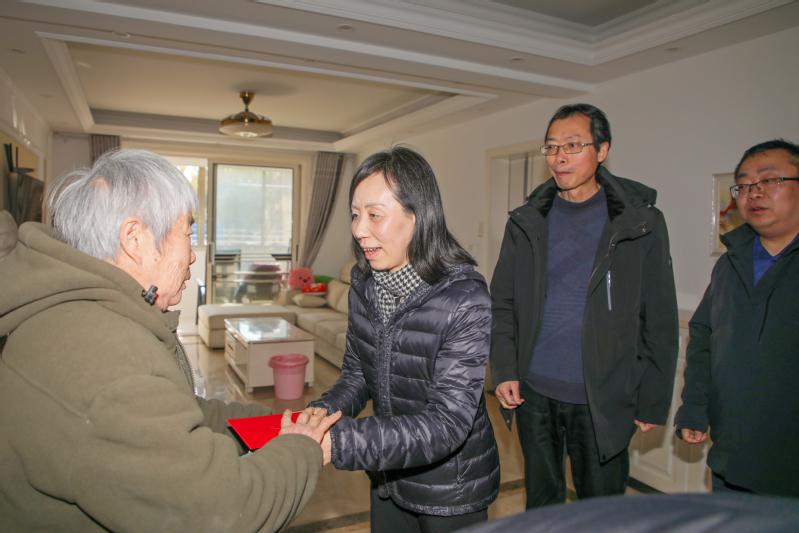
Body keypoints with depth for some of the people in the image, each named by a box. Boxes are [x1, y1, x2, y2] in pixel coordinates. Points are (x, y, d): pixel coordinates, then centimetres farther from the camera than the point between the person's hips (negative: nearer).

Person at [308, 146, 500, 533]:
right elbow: (356, 373, 4)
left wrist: (338, 441, -38)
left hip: (450, 492, -5)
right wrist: (322, 412, -17)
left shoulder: (465, 302, -27)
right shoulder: (364, 285, -7)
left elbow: (448, 423, -30)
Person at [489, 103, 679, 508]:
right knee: (540, 502, 18)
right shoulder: (526, 222, 3)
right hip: (533, 392, 3)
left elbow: (660, 320, -3)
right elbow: (502, 304, 6)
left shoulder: (641, 223, -5)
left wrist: (654, 401, -3)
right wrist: (503, 371, -4)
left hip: (602, 399, -2)